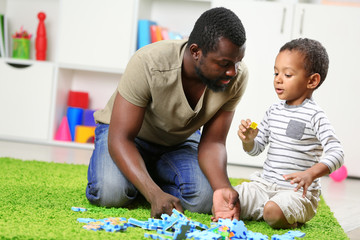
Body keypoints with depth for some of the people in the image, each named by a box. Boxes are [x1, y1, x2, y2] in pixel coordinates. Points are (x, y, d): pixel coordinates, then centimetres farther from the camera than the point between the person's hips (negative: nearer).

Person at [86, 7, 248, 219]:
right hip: (128, 132, -3)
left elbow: (212, 143, -19)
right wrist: (155, 194, -50)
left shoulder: (237, 77, -25)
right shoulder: (148, 64, -37)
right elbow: (120, 139, -36)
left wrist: (223, 187, -41)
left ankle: (154, 174, 6)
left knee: (205, 199, -25)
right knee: (111, 192, -33)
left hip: (180, 141, 3)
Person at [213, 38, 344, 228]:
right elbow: (255, 149, 17)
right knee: (222, 199, -12)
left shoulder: (314, 116, -10)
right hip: (265, 184, 5)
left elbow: (336, 154, -19)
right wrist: (248, 140, -7)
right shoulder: (274, 111, 10)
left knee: (273, 213, -33)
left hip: (298, 192, -5)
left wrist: (310, 174, -34)